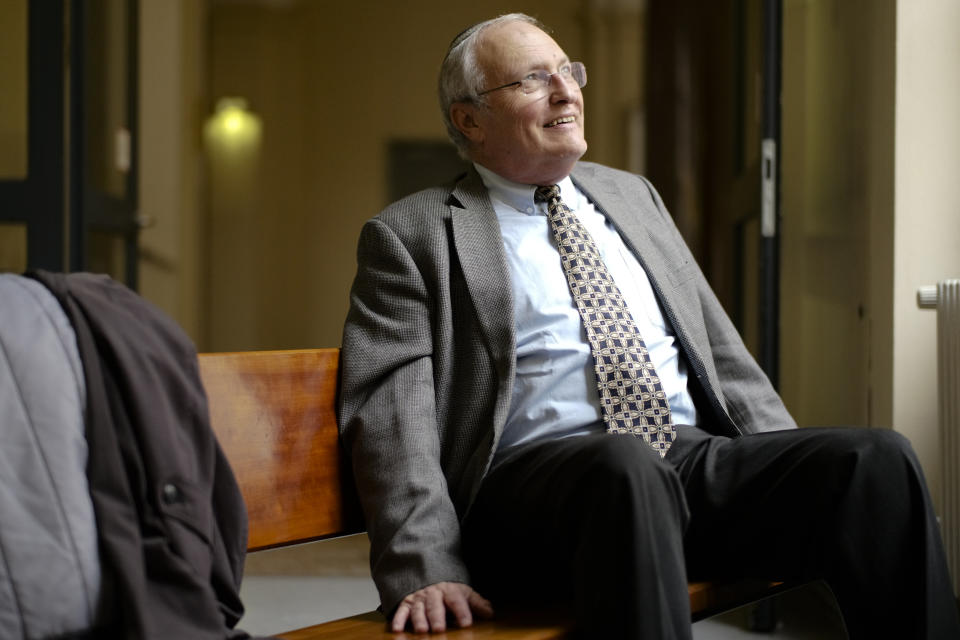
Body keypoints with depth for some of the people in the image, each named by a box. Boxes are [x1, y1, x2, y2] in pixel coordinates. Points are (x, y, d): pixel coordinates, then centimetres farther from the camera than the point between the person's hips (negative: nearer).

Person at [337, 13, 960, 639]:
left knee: (877, 460, -20)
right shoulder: (410, 235, 7)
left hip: (696, 454, 6)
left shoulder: (632, 195, 25)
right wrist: (426, 573, -19)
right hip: (535, 472, -5)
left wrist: (798, 478, 9)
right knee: (626, 462, -39)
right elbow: (392, 411, -4)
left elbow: (720, 350, 24)